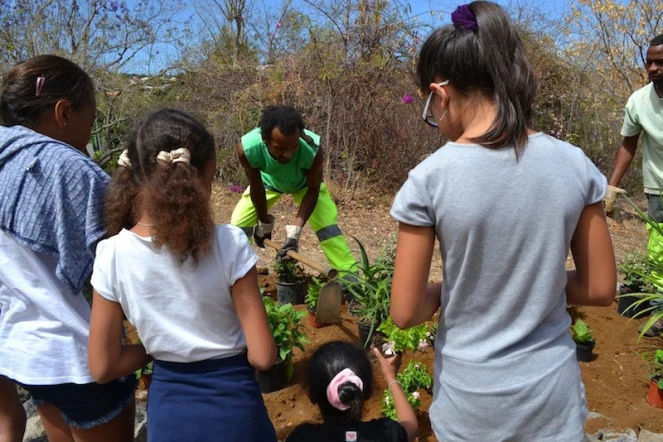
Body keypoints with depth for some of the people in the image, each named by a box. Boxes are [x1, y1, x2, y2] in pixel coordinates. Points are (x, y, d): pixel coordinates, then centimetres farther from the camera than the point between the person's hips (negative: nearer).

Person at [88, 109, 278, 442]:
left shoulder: (112, 255, -14)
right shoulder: (229, 244, -22)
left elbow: (103, 367, -7)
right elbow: (262, 356, -19)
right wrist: (229, 351, 2)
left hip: (168, 409, 2)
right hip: (233, 407, -1)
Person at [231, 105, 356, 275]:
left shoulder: (313, 150, -43)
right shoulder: (248, 148, -41)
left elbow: (312, 190, -26)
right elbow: (256, 188, -22)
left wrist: (295, 231, -32)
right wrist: (264, 223, -8)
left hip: (305, 183, -1)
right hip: (268, 181, 1)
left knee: (327, 225, -14)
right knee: (238, 225, -1)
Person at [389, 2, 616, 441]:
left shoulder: (429, 180, -20)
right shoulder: (575, 165, -10)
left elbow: (405, 313, -14)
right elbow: (600, 289, -1)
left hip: (470, 402, -2)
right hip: (552, 396, 2)